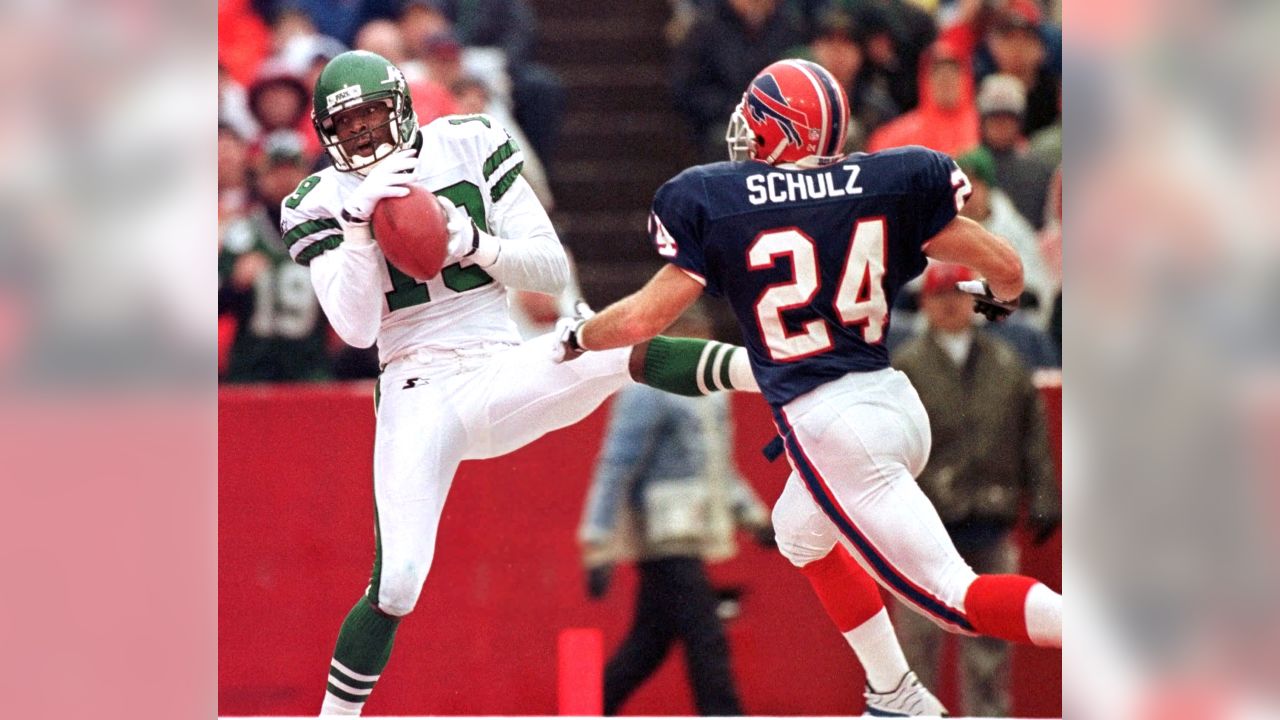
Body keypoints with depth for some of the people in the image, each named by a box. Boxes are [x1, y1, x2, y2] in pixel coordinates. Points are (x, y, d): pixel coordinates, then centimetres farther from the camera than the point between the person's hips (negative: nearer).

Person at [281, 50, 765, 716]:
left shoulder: (468, 148, 3)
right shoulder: (322, 205, 1)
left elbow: (552, 271, 2)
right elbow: (356, 329, -11)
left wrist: (473, 243, -16)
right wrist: (362, 222, -22)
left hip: (501, 376, 1)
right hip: (417, 402, -1)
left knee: (623, 352, -28)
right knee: (396, 584, -15)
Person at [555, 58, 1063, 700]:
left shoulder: (713, 202, -3)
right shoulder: (890, 184, 4)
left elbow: (645, 317, -1)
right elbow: (1005, 268, 6)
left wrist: (575, 336, 20)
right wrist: (998, 297, 31)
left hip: (825, 424, -6)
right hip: (897, 402, 6)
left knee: (953, 596, -7)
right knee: (800, 535, 31)